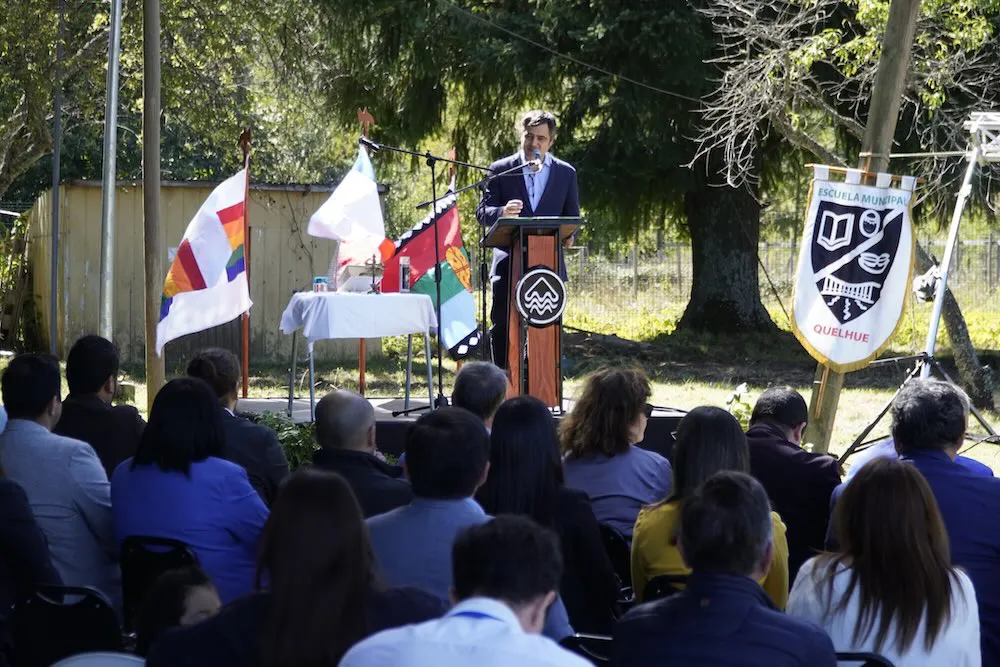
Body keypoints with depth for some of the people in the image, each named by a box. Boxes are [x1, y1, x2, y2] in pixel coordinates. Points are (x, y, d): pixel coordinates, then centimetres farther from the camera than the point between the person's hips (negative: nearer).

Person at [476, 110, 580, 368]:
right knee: (501, 327, -3)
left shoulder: (565, 173, 9)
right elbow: (482, 213, 1)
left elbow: (573, 218, 14)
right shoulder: (501, 170, 5)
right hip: (509, 262, -1)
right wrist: (502, 213, -22)